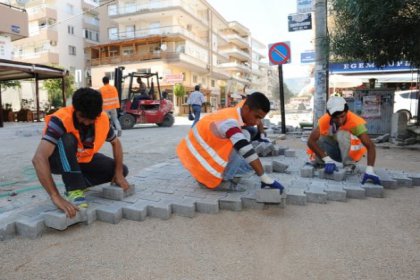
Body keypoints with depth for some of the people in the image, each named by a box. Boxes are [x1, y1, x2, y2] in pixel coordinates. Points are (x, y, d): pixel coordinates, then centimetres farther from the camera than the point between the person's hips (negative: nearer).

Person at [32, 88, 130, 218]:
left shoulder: (102, 119, -21)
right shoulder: (61, 120, -35)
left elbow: (116, 143, -2)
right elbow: (38, 159, -45)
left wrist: (119, 173, -12)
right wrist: (56, 197, -51)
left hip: (84, 159, 5)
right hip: (59, 160, -5)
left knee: (123, 170, -7)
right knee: (68, 139, -37)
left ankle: (77, 183, 1)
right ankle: (73, 190, -28)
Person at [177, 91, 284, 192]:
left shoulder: (233, 115, 1)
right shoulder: (230, 122, -29)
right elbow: (247, 152, -35)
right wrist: (265, 179, -34)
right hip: (201, 161, -9)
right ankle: (222, 181, -10)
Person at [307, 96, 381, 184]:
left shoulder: (355, 121, -29)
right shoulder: (325, 120, -23)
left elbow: (370, 146, -36)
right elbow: (311, 141, -32)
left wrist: (369, 170, -49)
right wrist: (327, 160, -40)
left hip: (351, 152, -2)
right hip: (334, 150, 2)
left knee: (342, 134, -34)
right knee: (317, 138, -30)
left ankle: (349, 165, -17)